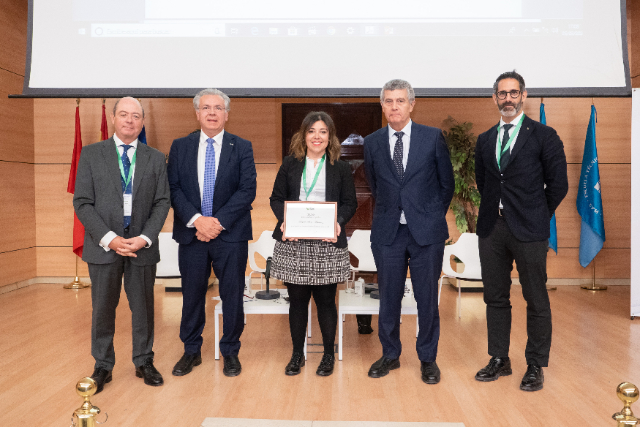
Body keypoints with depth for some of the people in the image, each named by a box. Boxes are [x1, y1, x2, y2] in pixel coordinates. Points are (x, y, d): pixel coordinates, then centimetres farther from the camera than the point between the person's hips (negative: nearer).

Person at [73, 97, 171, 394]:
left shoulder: (156, 159, 7)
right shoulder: (91, 154, 4)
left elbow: (161, 203, 2)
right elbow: (82, 202, -2)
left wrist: (145, 237, -12)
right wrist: (109, 238, -13)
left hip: (142, 246, 1)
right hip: (104, 245, -1)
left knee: (143, 306, 10)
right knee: (103, 308, 8)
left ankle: (144, 362, 26)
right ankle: (103, 366, 25)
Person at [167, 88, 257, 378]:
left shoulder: (242, 147, 3)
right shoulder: (180, 147, 7)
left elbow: (247, 190, -6)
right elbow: (173, 189, -1)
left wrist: (219, 222, -15)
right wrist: (196, 220, -15)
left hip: (231, 235, -1)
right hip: (191, 234, 2)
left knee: (232, 296, 6)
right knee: (192, 295, 11)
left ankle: (230, 352, 23)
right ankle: (191, 351, 28)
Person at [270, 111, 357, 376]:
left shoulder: (341, 168, 7)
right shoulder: (290, 164, 8)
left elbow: (350, 203, 6)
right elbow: (276, 198, 8)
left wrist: (338, 222, -14)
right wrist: (284, 220, -11)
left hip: (328, 244, -1)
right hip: (293, 243, 1)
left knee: (326, 300, 6)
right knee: (297, 299, 8)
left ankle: (329, 355, 24)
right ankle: (297, 354, 25)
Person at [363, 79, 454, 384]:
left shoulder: (433, 137, 0)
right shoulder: (372, 143, 5)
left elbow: (446, 182, 8)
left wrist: (433, 216, 8)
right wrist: (389, 212, 12)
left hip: (427, 232, -1)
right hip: (387, 232, 2)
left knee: (427, 298, 6)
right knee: (389, 297, 9)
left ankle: (428, 358, 24)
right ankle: (390, 355, 27)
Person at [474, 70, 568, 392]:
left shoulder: (543, 136, -1)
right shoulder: (485, 140, 12)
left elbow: (558, 185, -1)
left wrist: (537, 216, 2)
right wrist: (496, 209, 12)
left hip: (528, 231, -4)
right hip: (491, 228, 5)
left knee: (536, 301, 4)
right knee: (495, 297, 11)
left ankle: (536, 366, 18)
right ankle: (499, 360, 24)